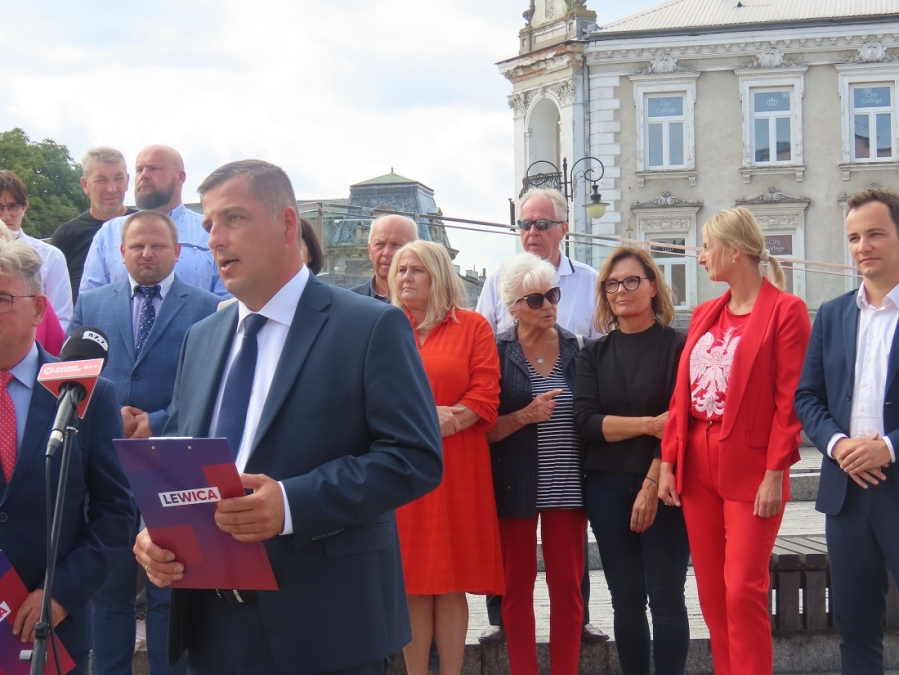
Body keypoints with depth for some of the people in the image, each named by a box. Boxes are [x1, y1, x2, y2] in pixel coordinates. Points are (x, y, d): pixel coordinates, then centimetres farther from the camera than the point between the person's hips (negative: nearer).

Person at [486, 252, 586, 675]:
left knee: (567, 584, 3)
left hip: (567, 485, 2)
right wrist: (526, 416, -18)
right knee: (517, 585, 6)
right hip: (515, 486, -1)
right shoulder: (497, 352, -1)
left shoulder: (576, 349, 6)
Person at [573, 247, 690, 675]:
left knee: (665, 599, -1)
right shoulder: (594, 354, 10)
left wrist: (653, 484, -13)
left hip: (663, 488, -3)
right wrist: (646, 424, -13)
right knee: (626, 602, 7)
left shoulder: (678, 346, -1)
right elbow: (586, 422, -1)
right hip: (607, 488, 3)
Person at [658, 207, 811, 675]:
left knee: (744, 590, -7)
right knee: (711, 591, 9)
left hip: (749, 470, -6)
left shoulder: (785, 310, -6)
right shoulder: (704, 314, 13)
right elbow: (681, 394, 11)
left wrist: (775, 474, -14)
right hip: (697, 468, 6)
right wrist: (668, 463, 6)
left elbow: (790, 400, -11)